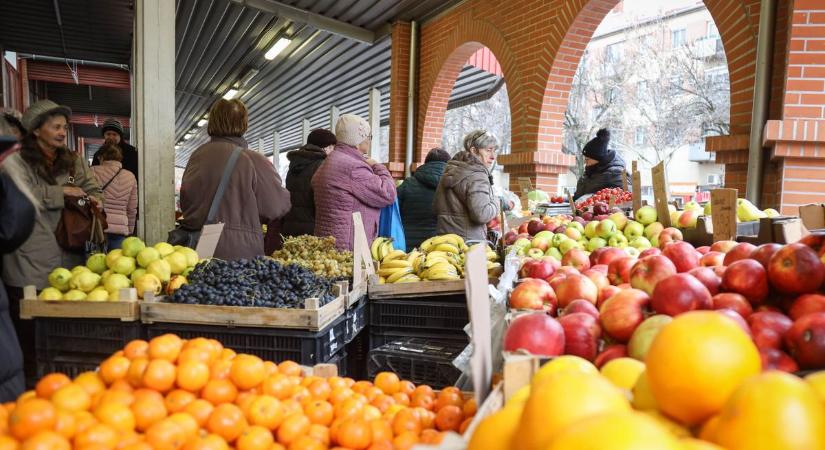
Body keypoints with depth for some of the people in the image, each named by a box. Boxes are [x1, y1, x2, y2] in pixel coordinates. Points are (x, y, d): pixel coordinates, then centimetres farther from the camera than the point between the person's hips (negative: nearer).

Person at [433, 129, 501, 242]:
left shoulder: (450, 171, 15)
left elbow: (436, 207, 22)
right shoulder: (477, 175, -13)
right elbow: (481, 214, -23)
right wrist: (496, 201, -6)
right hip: (469, 241, -9)